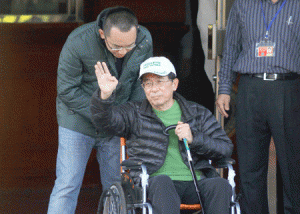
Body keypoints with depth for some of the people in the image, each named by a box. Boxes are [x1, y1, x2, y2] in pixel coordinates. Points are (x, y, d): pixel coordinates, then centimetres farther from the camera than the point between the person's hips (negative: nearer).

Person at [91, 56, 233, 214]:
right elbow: (104, 120, -2)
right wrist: (105, 95, -23)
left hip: (195, 182, 2)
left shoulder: (199, 114, 20)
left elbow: (226, 148, 13)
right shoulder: (134, 114, 17)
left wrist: (193, 138, -3)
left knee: (220, 185, -30)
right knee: (162, 182, -37)